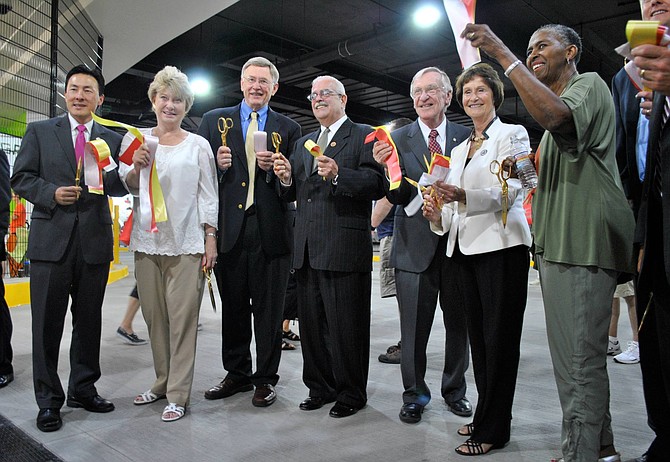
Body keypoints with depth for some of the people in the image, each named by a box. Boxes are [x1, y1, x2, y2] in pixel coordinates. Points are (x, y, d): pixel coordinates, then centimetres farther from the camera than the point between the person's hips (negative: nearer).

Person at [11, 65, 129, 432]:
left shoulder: (113, 139, 10)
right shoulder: (39, 132, 7)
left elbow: (120, 187, 8)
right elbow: (20, 179, 3)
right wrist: (51, 192, -14)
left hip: (95, 241, 2)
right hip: (51, 240, -1)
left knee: (89, 320, 11)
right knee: (47, 323, 4)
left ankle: (83, 389, 27)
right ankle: (49, 401, 17)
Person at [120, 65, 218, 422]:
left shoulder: (198, 145, 6)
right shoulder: (136, 138, 11)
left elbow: (208, 195, 4)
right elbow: (127, 187, 11)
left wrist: (211, 239, -4)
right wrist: (136, 167, -10)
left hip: (185, 242, -3)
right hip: (147, 239, 3)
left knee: (182, 318, -4)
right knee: (154, 316, 10)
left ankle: (178, 394, 5)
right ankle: (162, 382, 25)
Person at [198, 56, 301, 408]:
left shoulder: (288, 129, 10)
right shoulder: (214, 121, 12)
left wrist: (273, 168, -11)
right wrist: (217, 164, -10)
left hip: (270, 230, -1)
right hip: (229, 229, 2)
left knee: (268, 310, 5)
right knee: (233, 307, 11)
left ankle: (265, 378, 20)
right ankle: (237, 374, 28)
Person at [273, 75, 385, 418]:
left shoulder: (363, 136, 2)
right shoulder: (302, 144, 22)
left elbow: (377, 184, -11)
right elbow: (292, 195, 20)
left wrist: (338, 175, -23)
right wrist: (287, 178, -1)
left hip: (345, 248, -7)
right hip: (307, 248, 7)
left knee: (346, 325, 1)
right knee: (311, 323, 13)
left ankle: (352, 393, 17)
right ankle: (320, 388, 27)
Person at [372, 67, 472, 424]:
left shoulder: (466, 136, 6)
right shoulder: (398, 139, 2)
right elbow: (396, 197, -6)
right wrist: (385, 166, -24)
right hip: (416, 244, -1)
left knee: (458, 322, 13)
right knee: (414, 326, 5)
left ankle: (454, 390, 32)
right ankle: (414, 394, 24)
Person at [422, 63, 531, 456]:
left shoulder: (512, 134, 1)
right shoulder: (459, 149, 21)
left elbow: (509, 191, -13)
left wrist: (464, 196, -29)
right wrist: (438, 214, -1)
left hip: (501, 247, -7)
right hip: (464, 247, 7)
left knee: (499, 338, -2)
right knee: (478, 335, 11)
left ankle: (493, 429, 8)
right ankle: (488, 414, 24)